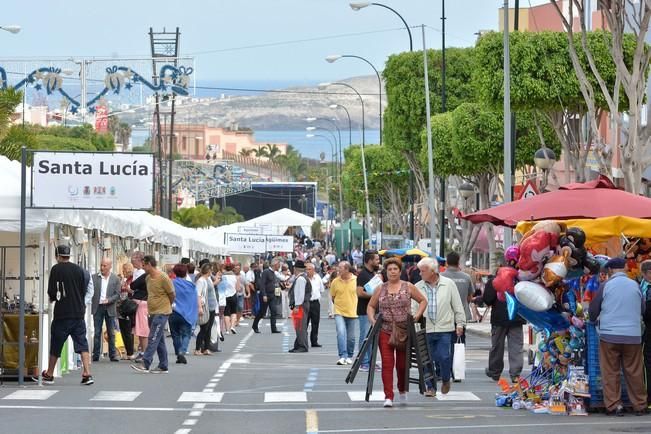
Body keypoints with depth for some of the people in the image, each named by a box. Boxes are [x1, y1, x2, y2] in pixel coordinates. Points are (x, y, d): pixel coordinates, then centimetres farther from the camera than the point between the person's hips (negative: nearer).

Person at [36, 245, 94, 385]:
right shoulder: (79, 270, 4)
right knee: (82, 343, 2)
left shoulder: (56, 269, -6)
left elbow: (52, 292, -7)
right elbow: (84, 291, 8)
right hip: (79, 312, 3)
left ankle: (49, 375, 19)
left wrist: (53, 298, 14)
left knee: (55, 344, 9)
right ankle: (87, 374, -9)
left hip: (62, 313, -3)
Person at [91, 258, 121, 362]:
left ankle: (113, 354, 10)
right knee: (97, 333, 2)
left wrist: (108, 300, -15)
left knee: (111, 333, 5)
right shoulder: (94, 277, 3)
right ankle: (96, 355, 6)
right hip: (97, 307, 0)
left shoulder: (115, 279, 3)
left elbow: (117, 295, 0)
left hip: (109, 308, 0)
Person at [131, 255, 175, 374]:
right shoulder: (148, 278, 9)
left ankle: (145, 364, -17)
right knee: (160, 340, 11)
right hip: (153, 312, 8)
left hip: (161, 313, -8)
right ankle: (163, 367, 16)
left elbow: (172, 295, -7)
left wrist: (165, 306, 6)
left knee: (153, 338, -12)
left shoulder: (163, 278, -15)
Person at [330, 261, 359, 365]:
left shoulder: (356, 280, -5)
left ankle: (349, 356, 27)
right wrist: (339, 305, 5)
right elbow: (333, 296, 11)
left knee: (351, 337, 9)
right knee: (341, 333, -19)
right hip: (339, 312, 0)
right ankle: (343, 356, -21)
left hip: (352, 313, 0)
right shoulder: (335, 281, -1)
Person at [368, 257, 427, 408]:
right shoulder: (380, 289, 6)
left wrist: (418, 314, -6)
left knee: (402, 364, 7)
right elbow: (371, 306, 14)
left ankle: (402, 391, 33)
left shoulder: (408, 287, 2)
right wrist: (372, 319, -4)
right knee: (387, 363, -9)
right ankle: (388, 397, -10)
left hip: (404, 331, 0)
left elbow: (423, 300, 9)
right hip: (385, 331, 0)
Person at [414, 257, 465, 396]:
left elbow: (457, 305, 6)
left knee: (444, 357, -8)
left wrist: (460, 323, 4)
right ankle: (431, 387, 13)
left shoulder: (448, 284, 1)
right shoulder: (418, 287, 5)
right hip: (426, 329, 2)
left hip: (445, 328, -2)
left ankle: (445, 380, 18)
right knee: (428, 359, 2)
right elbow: (413, 307, 7)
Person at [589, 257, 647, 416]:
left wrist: (594, 319, 24)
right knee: (634, 372, 9)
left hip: (609, 335, -2)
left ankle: (613, 406, 1)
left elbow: (593, 309, 2)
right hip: (633, 336, 2)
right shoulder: (635, 285, 1)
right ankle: (640, 406, 12)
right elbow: (642, 309, 12)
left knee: (610, 372, 4)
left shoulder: (606, 286, -5)